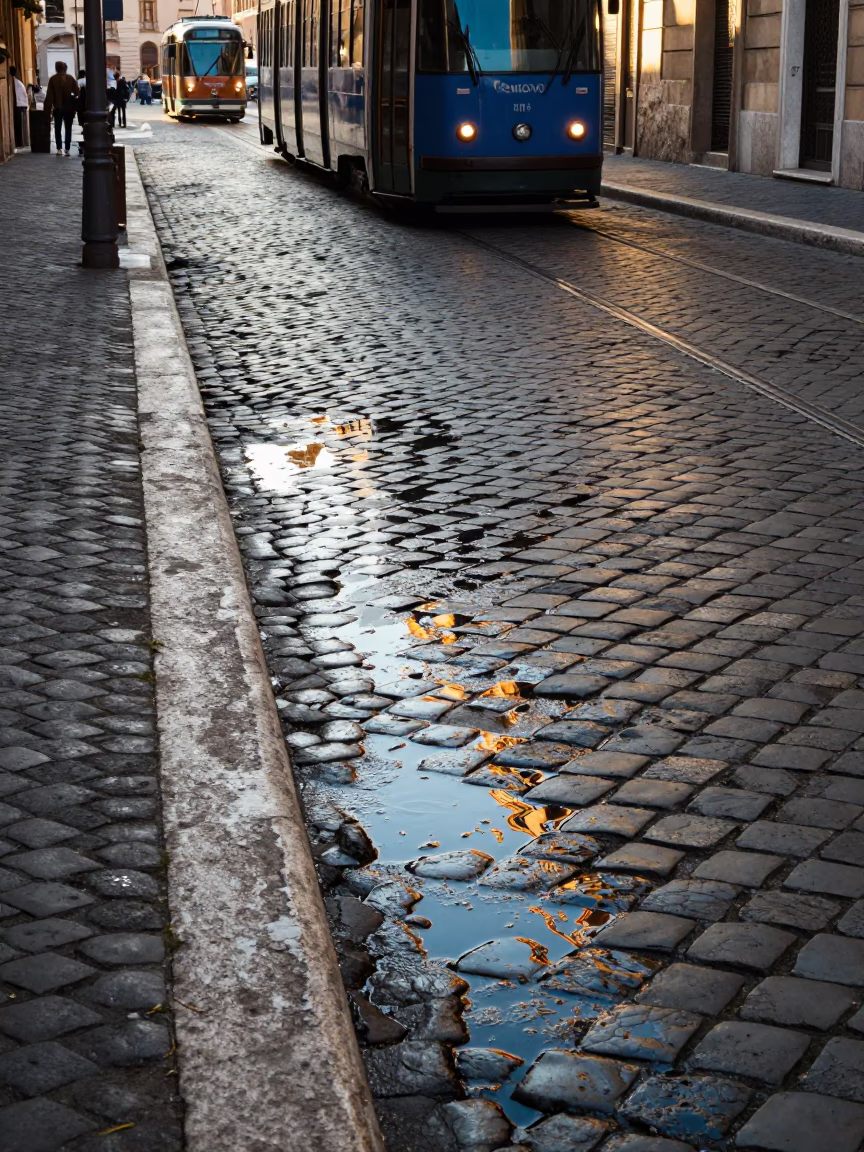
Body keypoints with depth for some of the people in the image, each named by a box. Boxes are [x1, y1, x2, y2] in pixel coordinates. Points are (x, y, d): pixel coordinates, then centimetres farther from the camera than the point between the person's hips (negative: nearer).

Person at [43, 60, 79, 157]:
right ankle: (67, 149, 2)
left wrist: (48, 110, -5)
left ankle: (59, 149, 1)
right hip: (69, 107, 1)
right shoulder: (70, 78, 0)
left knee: (58, 129, 8)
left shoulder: (53, 79, -5)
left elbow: (49, 96, -7)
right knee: (68, 129, 8)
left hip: (58, 108, -1)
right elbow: (77, 92, -1)